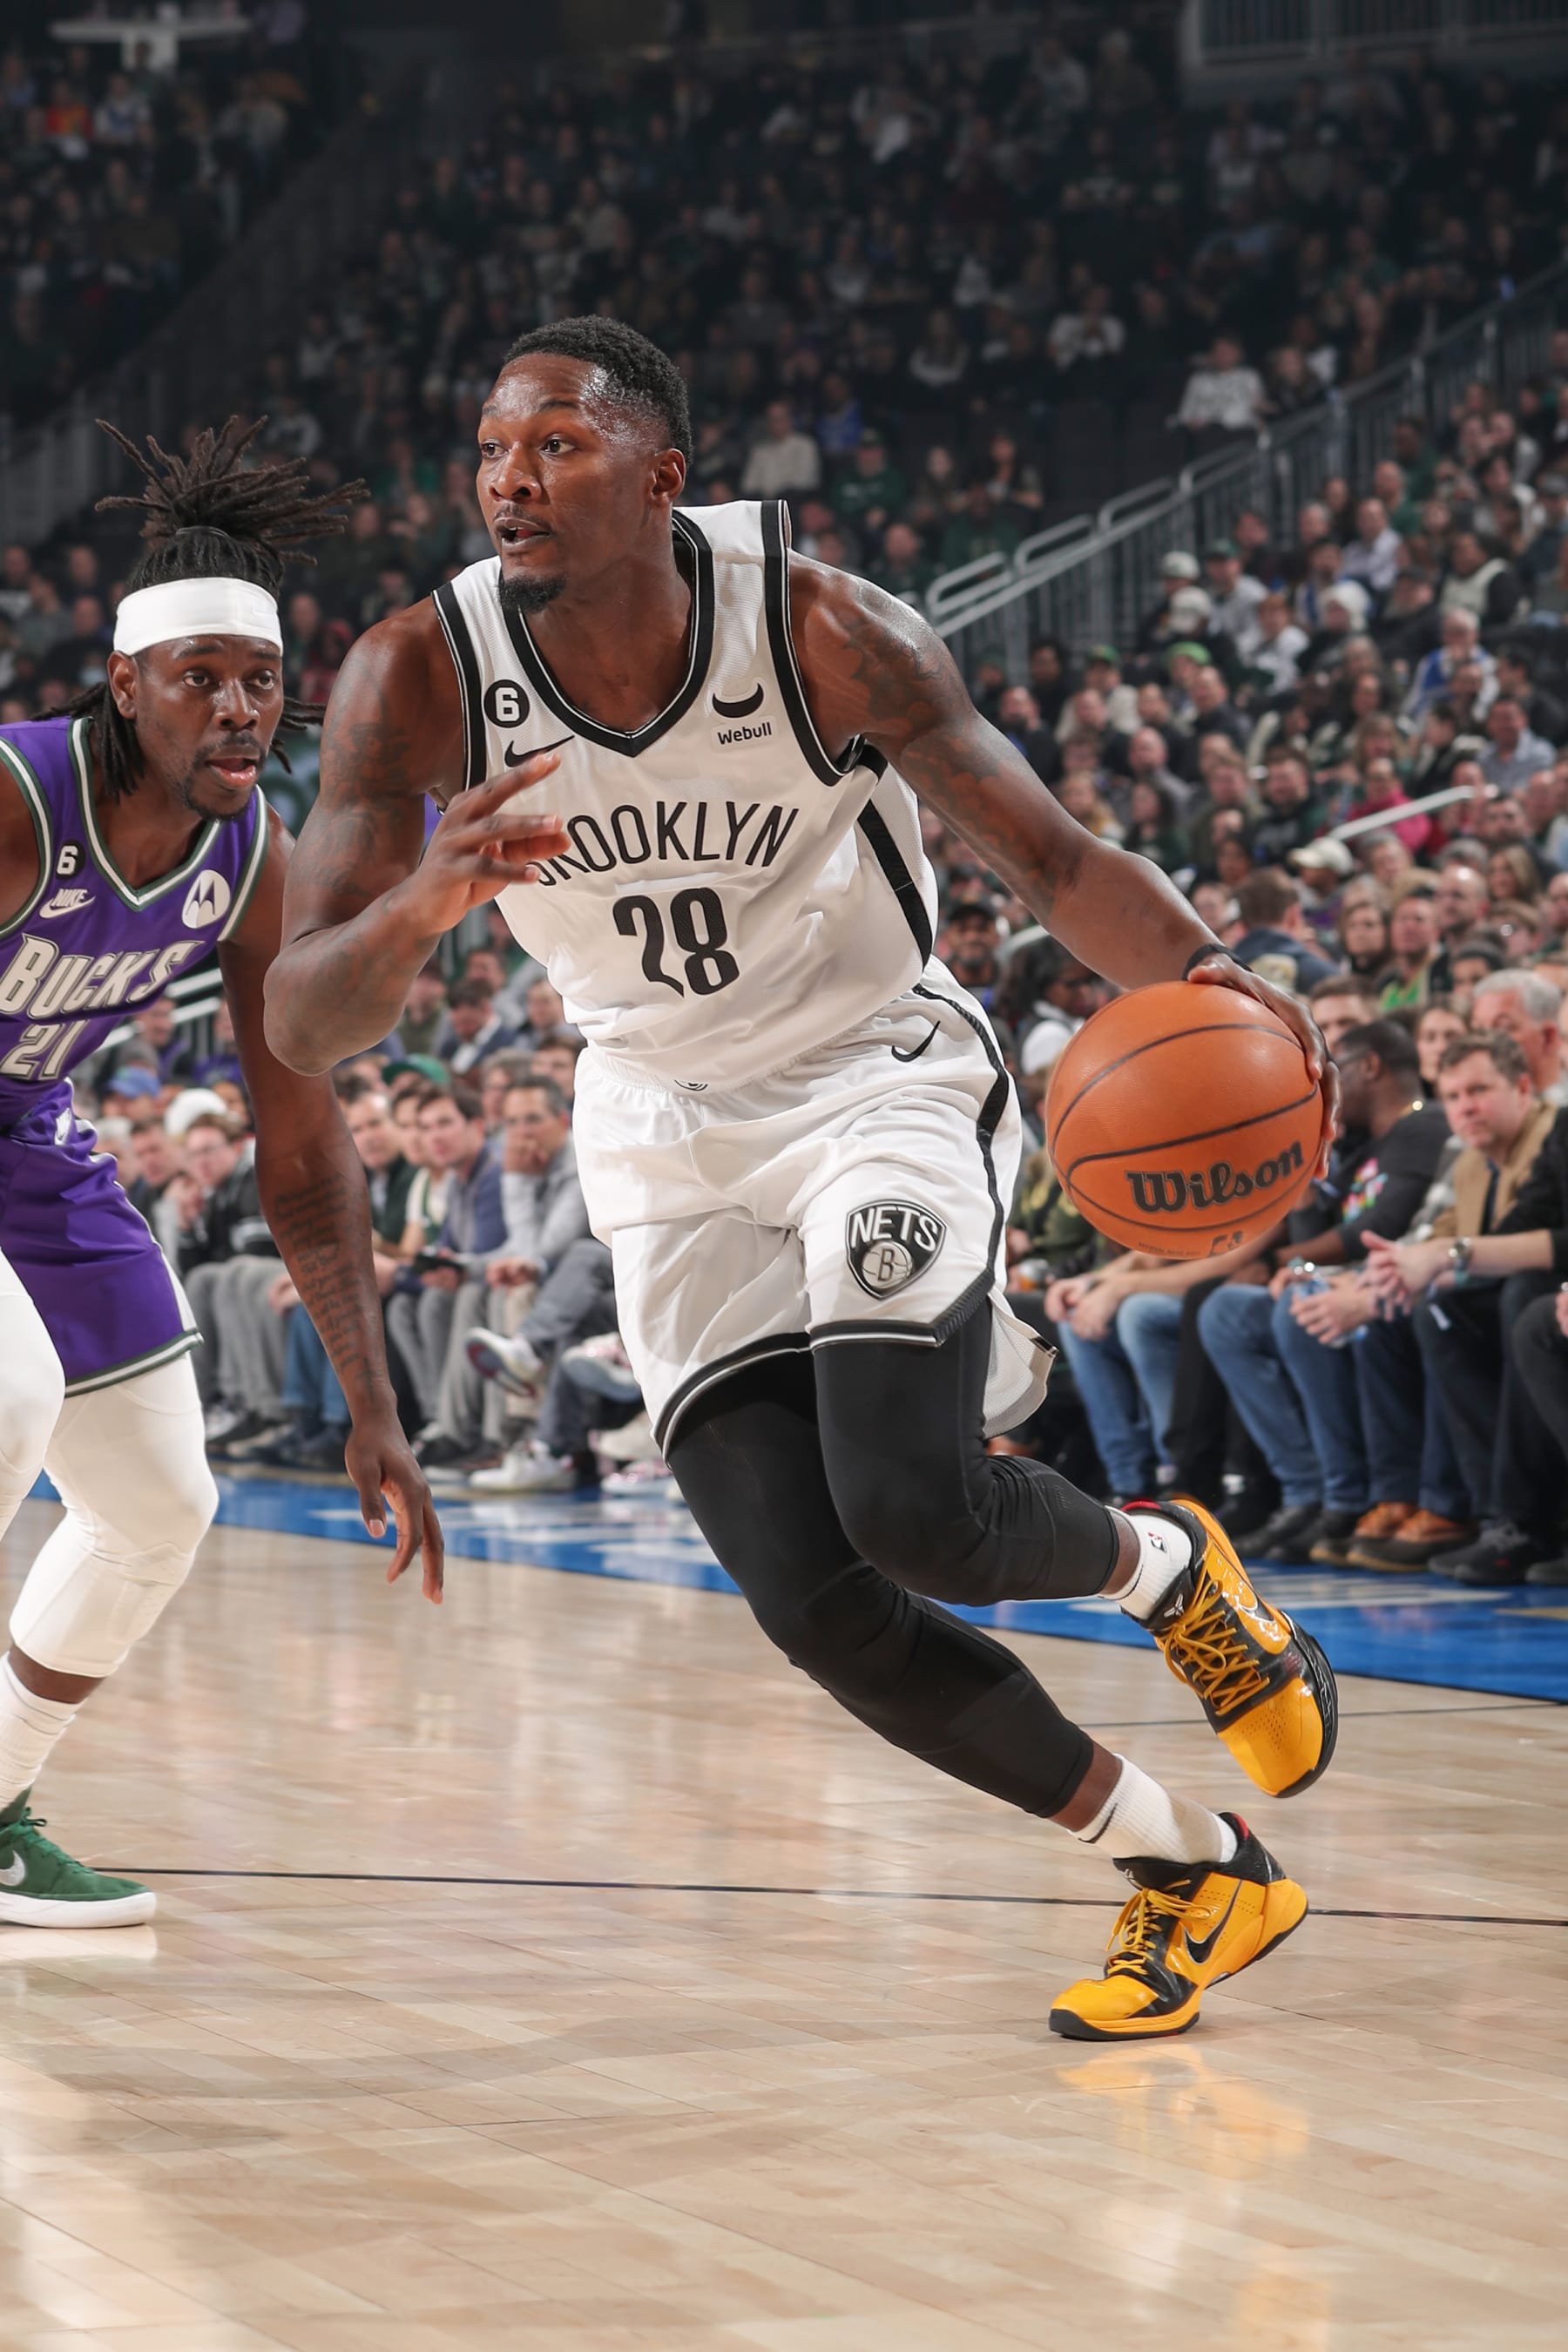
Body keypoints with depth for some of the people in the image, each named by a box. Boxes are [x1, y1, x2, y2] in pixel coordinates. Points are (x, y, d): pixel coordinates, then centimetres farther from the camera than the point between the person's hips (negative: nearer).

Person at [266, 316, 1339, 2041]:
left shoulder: (824, 632, -21)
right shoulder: (417, 680, -17)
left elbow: (1052, 857, -17)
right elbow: (301, 1028, -20)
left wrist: (1201, 977, -38)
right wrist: (425, 901, -42)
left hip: (877, 1073, -3)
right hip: (669, 1138, 3)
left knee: (914, 1512, -24)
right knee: (815, 1604, -10)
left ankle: (1167, 1564, 13)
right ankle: (1191, 1868, 9)